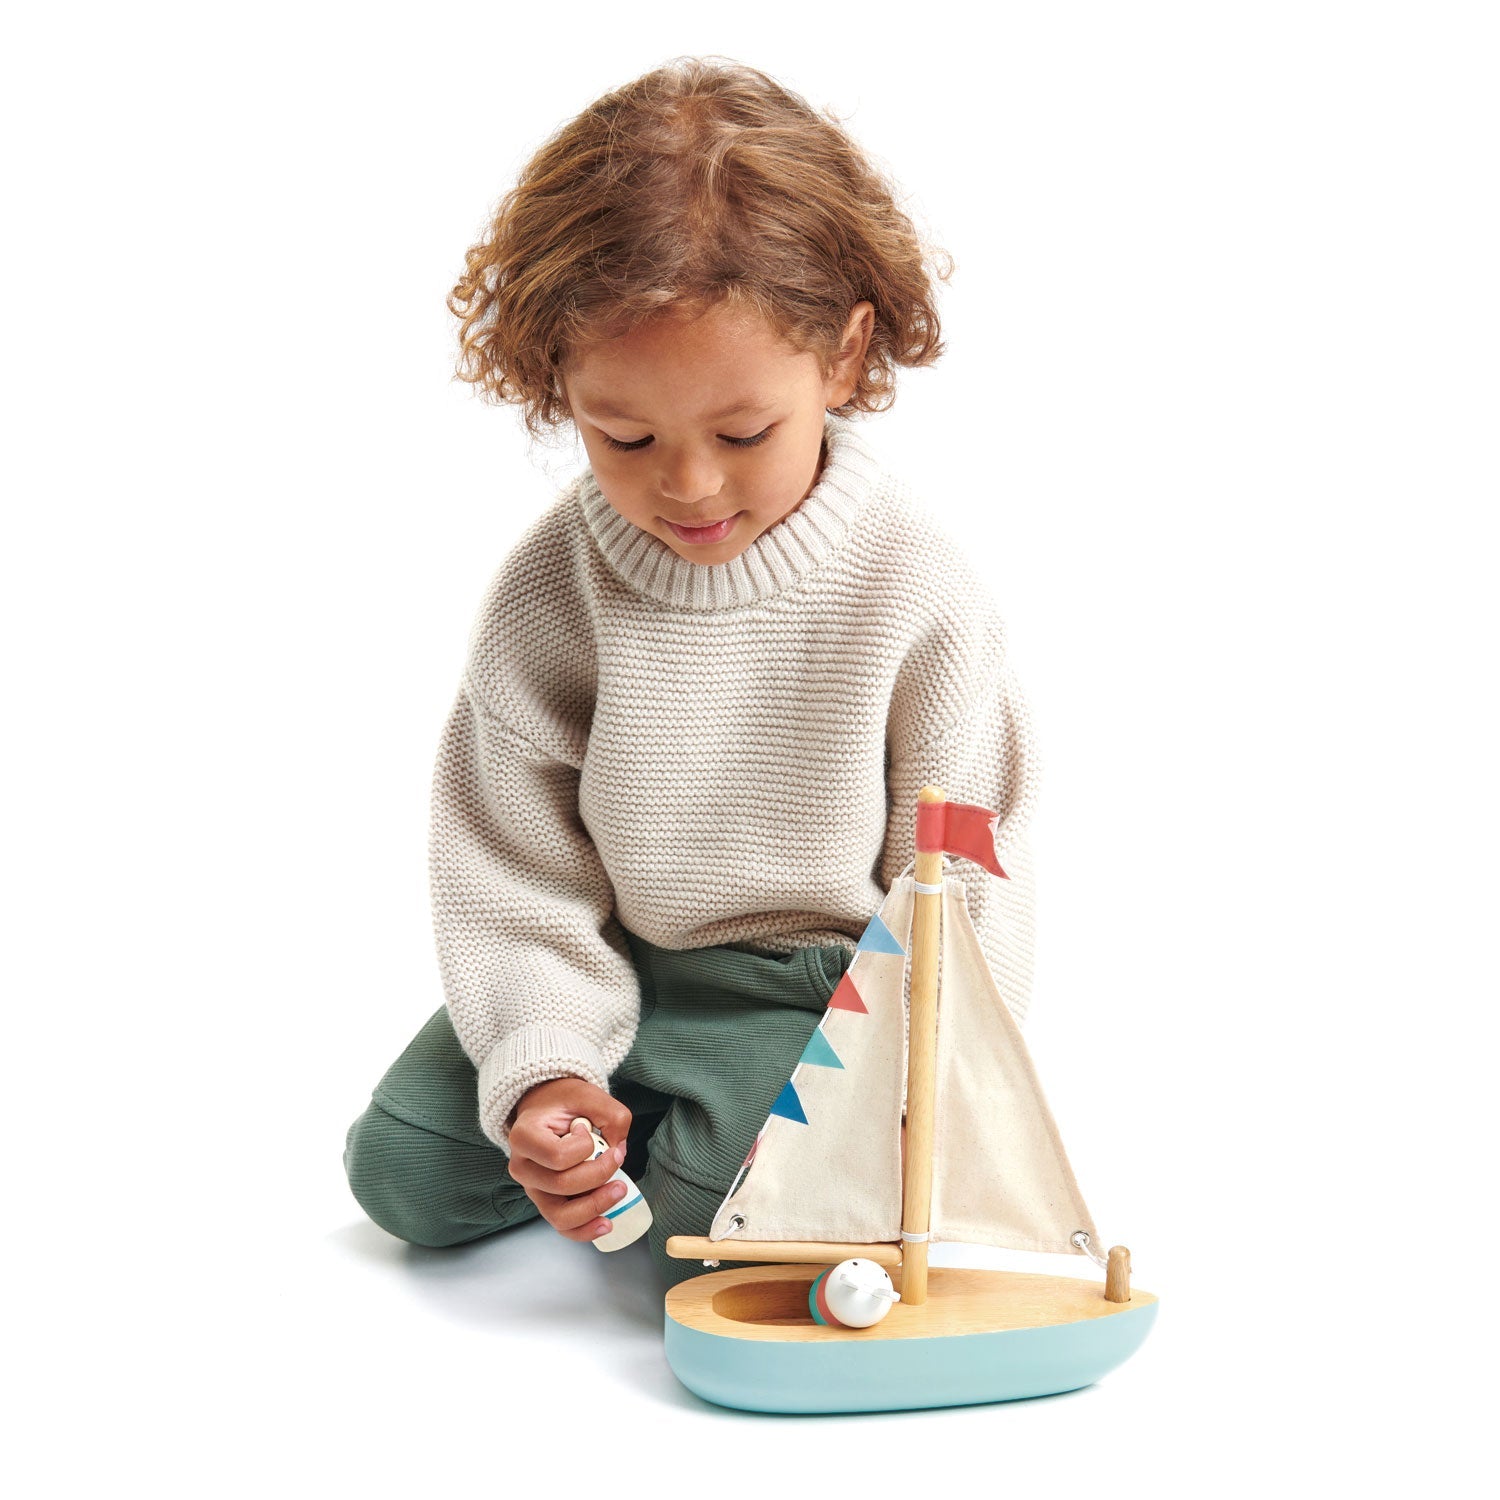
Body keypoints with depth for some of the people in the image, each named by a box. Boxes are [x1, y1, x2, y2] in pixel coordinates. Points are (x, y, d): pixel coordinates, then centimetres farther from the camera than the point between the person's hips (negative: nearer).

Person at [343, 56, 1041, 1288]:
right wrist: (540, 1071, -21)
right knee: (405, 1166, -2)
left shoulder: (918, 586, -20)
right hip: (627, 967, 3)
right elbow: (517, 875, -6)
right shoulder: (547, 594, -14)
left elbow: (959, 883, -11)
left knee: (716, 1230, -24)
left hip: (837, 981, -3)